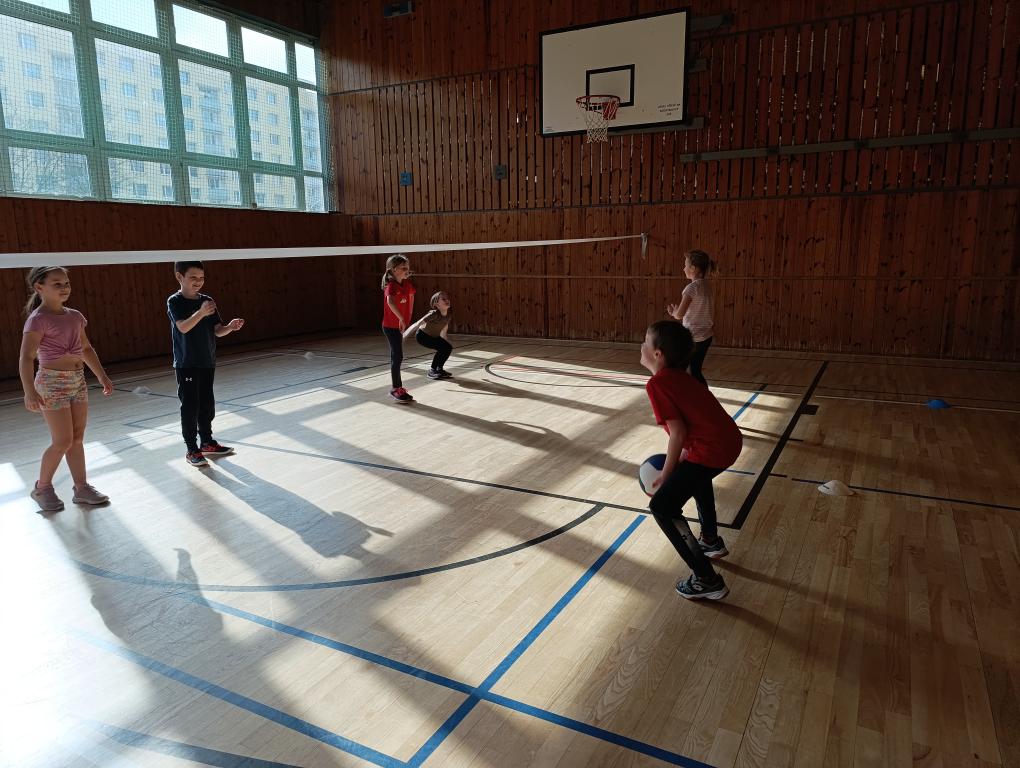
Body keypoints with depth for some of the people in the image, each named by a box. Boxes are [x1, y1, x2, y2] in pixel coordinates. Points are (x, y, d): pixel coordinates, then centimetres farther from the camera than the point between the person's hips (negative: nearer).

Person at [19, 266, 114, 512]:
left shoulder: (75, 316, 7)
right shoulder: (38, 319, -13)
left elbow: (87, 349, 18)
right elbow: (26, 358, -21)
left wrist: (102, 376, 15)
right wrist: (30, 391, -33)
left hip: (78, 381, 7)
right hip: (53, 383, -7)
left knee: (78, 439, 9)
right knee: (63, 441, -3)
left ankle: (82, 488, 17)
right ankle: (42, 488, 17)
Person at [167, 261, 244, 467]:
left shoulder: (207, 301, 6)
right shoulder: (174, 301, -9)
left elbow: (217, 331, 3)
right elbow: (183, 327, -25)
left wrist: (230, 327, -18)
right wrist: (201, 312, -40)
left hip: (207, 363, 6)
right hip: (186, 365, -5)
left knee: (207, 405, 14)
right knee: (190, 407, -1)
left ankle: (207, 442, 28)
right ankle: (192, 450, 6)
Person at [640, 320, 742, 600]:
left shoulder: (657, 383, -11)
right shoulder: (679, 376, 17)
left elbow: (678, 432, -16)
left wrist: (665, 475, -5)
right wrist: (679, 465, 20)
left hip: (712, 449, -10)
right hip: (730, 440, 10)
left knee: (662, 506, -5)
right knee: (696, 475, 39)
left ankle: (707, 581, -2)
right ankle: (712, 541, 52)